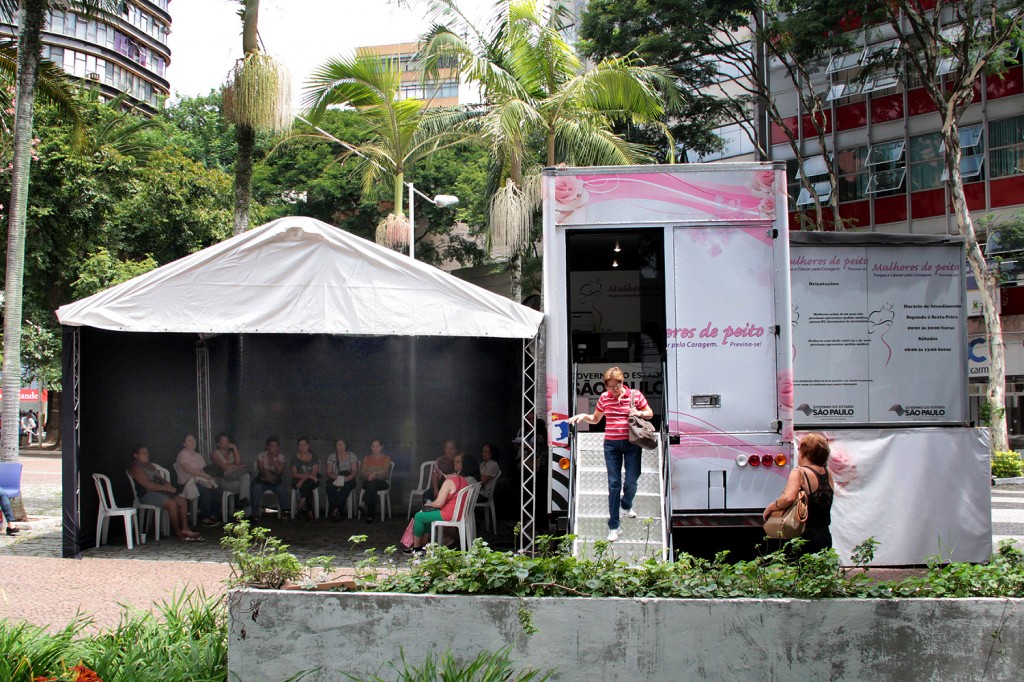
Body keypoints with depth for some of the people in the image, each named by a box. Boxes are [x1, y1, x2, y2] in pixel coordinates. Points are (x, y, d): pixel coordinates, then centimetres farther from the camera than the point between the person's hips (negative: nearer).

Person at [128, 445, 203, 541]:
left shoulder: (150, 465, 23)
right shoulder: (135, 467, -7)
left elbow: (161, 479, 22)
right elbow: (148, 485, -17)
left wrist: (168, 485, -1)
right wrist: (166, 488, -16)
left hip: (160, 491, 9)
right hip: (147, 495, -9)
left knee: (182, 501, -8)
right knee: (171, 503, -29)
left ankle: (185, 529, -14)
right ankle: (178, 532, -20)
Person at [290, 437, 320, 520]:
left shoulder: (314, 457, 6)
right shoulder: (295, 458, 7)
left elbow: (314, 473, -6)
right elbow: (294, 474, -3)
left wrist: (303, 480, -23)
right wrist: (308, 476, -18)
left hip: (312, 481, 0)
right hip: (298, 481, 0)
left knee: (307, 484, -37)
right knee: (307, 487, -34)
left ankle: (301, 505, -33)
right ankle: (310, 510, -34)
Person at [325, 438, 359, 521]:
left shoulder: (352, 455, 9)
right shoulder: (331, 456, 15)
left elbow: (355, 471, 1)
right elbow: (329, 472, 8)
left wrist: (347, 478, -19)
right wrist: (335, 477, -15)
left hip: (348, 480, -2)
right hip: (335, 479, 2)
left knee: (345, 487, -37)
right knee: (330, 487, -34)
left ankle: (335, 511, -43)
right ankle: (336, 512, -41)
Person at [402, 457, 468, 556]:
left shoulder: (448, 482, -21)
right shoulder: (463, 480, 6)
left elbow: (438, 503, -22)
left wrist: (429, 504, 0)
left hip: (449, 514, -9)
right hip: (460, 513, 9)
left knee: (419, 516, 7)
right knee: (427, 514, 28)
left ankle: (416, 548, 18)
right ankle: (423, 545, 28)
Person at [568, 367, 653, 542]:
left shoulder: (635, 395, -4)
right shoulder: (604, 398, 1)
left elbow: (650, 413, 9)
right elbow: (595, 419, 14)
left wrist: (639, 413, -12)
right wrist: (583, 416, -6)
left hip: (632, 444, -1)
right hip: (611, 444, 1)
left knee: (631, 482, 3)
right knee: (614, 484, 0)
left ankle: (626, 505, 39)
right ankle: (613, 526, 4)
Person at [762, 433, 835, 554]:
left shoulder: (799, 472, -13)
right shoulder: (828, 473, 7)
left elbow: (789, 498, -28)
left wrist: (770, 508, -12)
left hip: (807, 537, -7)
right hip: (825, 536, 7)